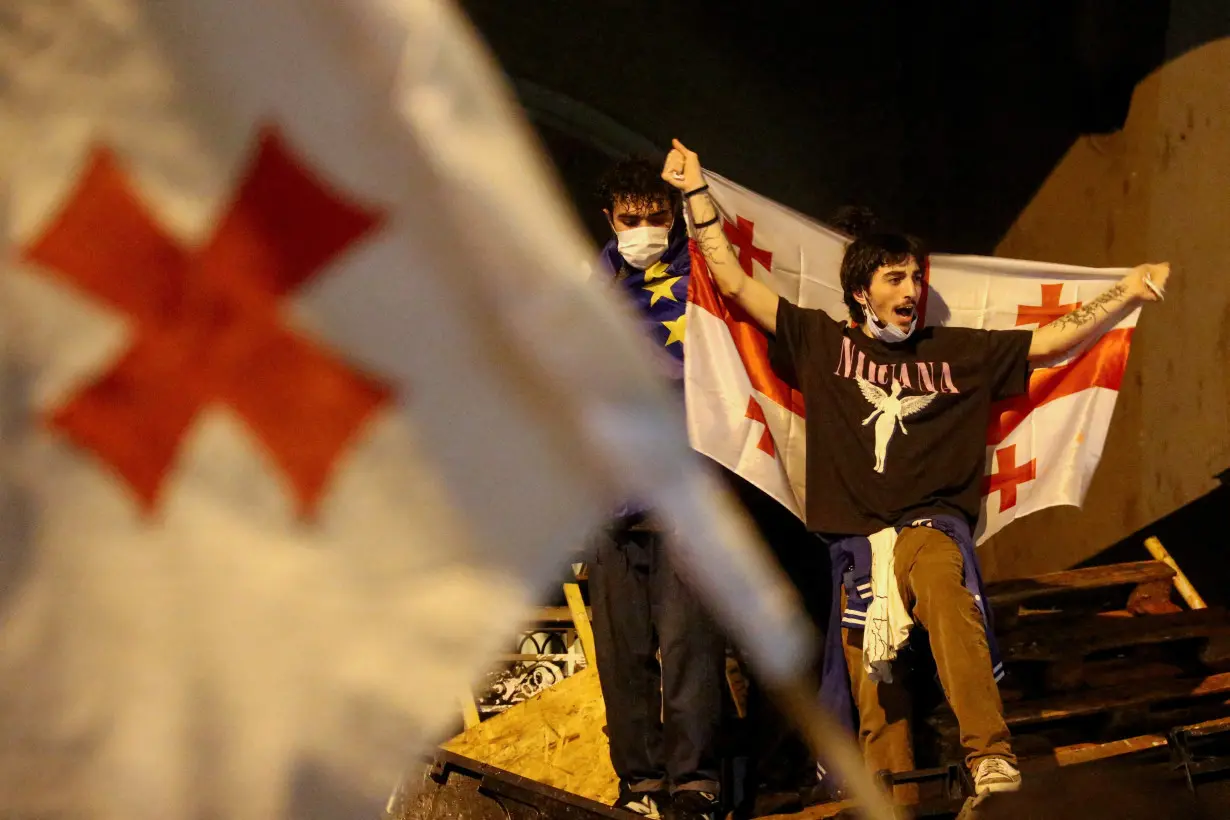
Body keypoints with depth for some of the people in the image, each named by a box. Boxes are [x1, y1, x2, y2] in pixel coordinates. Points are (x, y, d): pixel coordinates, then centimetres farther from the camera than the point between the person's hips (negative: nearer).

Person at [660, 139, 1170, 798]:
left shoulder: (957, 351, 17)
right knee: (875, 701, -9)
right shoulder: (822, 343, 15)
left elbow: (1055, 340, 16)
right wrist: (696, 193, 10)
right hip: (856, 539, 2)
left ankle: (991, 759, -46)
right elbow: (736, 283, 13)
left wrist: (1129, 293, 8)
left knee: (941, 585, -37)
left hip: (932, 523, -2)